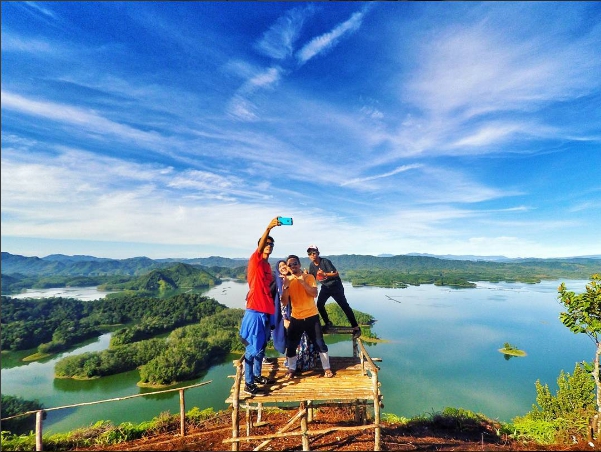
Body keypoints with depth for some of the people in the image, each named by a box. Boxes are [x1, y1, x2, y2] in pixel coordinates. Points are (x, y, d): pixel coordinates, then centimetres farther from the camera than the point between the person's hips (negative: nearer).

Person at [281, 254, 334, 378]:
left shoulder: (309, 277, -5)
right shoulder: (287, 280, -1)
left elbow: (314, 294, -18)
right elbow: (284, 302, -8)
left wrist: (302, 282, -25)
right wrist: (286, 286, -21)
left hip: (311, 316, -2)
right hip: (295, 318, 2)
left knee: (319, 343, 5)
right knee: (291, 345, 7)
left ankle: (326, 368, 22)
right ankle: (291, 369, 26)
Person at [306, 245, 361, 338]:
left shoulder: (325, 261, -22)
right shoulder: (311, 265, -3)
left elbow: (336, 274, -24)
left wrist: (324, 274, -38)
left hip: (335, 286, -6)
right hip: (325, 287, 6)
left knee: (344, 306, -6)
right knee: (319, 304, -3)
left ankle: (356, 327, 1)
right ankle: (328, 323, 18)